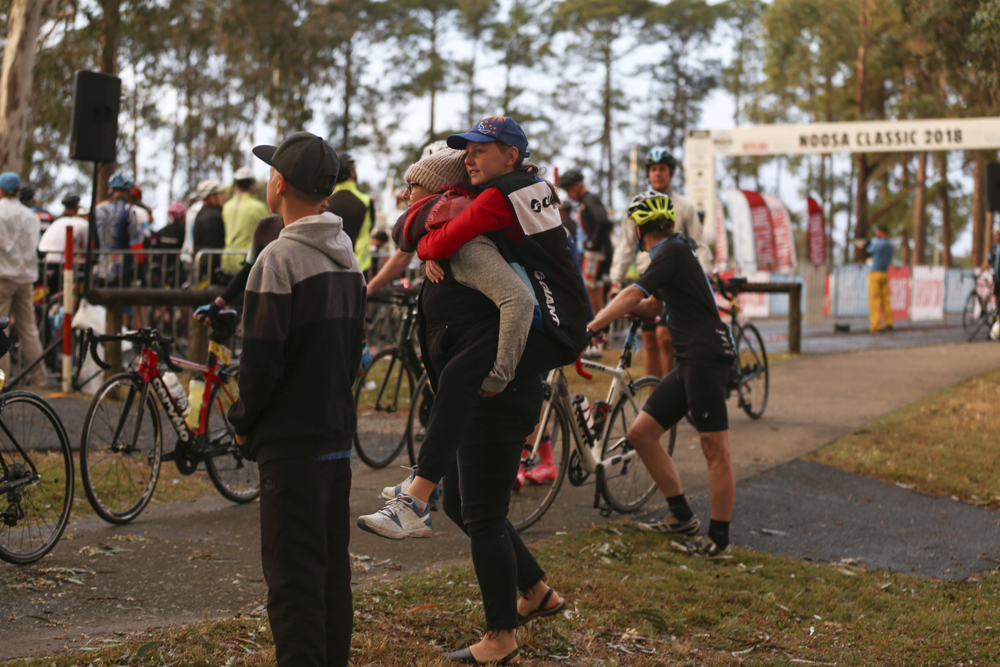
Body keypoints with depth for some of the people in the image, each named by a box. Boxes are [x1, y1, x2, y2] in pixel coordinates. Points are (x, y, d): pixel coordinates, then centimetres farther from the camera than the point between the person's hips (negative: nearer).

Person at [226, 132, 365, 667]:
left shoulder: (279, 259, -16)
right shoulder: (348, 258, 10)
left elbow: (262, 358, -18)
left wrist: (244, 421, -4)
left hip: (293, 442, -8)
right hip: (338, 433, 8)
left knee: (293, 573, -5)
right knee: (333, 567, 14)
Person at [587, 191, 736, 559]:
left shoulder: (672, 252, -9)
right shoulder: (674, 251, 21)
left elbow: (632, 295, -19)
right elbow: (652, 306, 31)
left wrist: (590, 327, -21)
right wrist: (606, 312, 16)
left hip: (707, 357, -10)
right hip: (689, 362, 10)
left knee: (715, 448, -7)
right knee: (640, 433, 8)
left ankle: (719, 539, -3)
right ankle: (681, 515, 15)